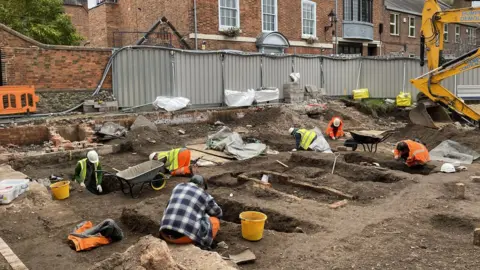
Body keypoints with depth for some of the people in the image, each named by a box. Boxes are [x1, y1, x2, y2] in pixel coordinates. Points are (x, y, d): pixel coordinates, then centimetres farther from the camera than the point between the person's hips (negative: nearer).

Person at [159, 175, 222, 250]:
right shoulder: (205, 196, 10)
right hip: (186, 236, -4)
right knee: (215, 221, 18)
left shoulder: (178, 187, 21)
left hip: (166, 235, 4)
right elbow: (218, 213, 27)